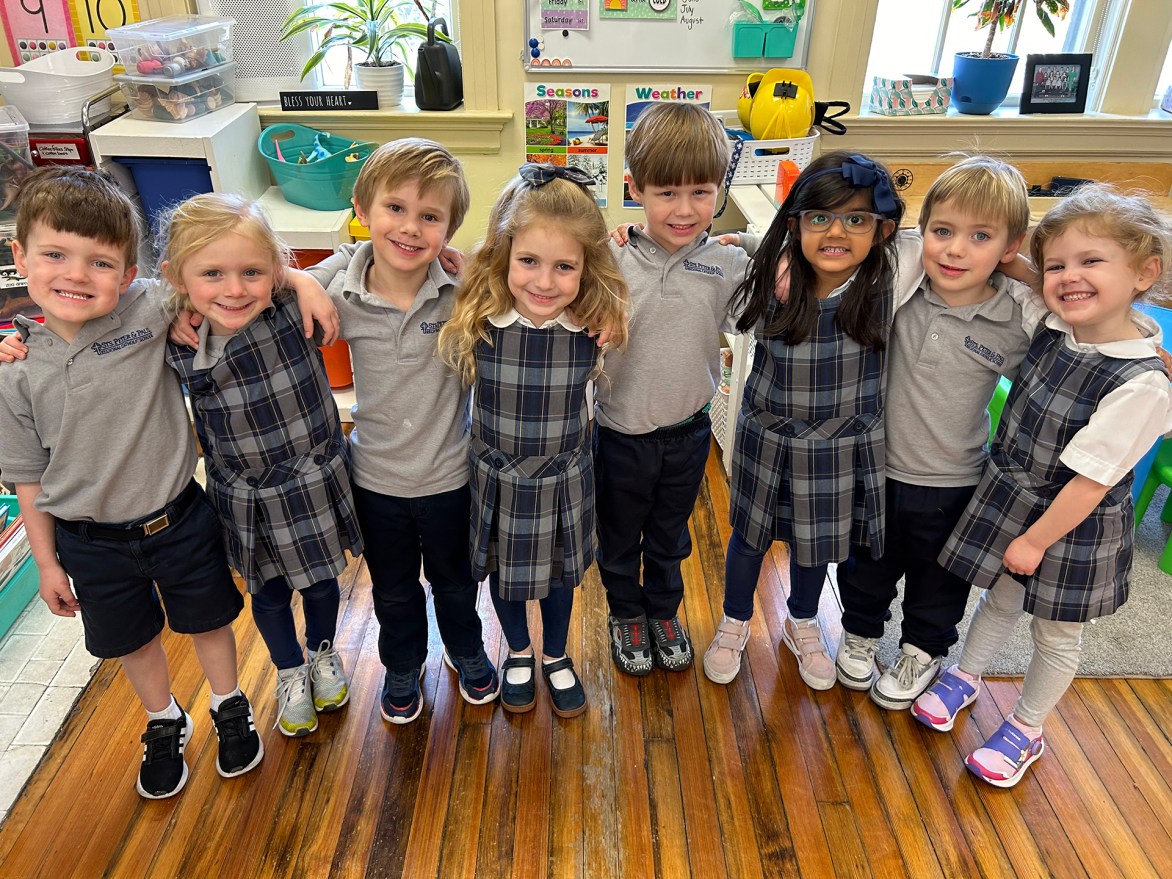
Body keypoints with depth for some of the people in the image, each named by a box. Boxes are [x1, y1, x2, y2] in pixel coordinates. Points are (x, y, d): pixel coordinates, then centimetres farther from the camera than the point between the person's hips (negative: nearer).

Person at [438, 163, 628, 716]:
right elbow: (454, 367, -4)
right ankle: (518, 653, 53)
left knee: (561, 572, 23)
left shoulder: (595, 328, -22)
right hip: (497, 479, 0)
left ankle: (556, 658, 52)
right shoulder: (475, 323, -23)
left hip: (564, 480, 0)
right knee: (504, 570, 23)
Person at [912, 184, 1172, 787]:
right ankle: (964, 678, 47)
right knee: (999, 600, 25)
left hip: (1075, 525, -4)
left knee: (1055, 636, 17)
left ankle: (1025, 731, 37)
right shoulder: (1052, 328, -9)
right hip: (1007, 495, 5)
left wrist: (1037, 539, -16)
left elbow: (1091, 478, -22)